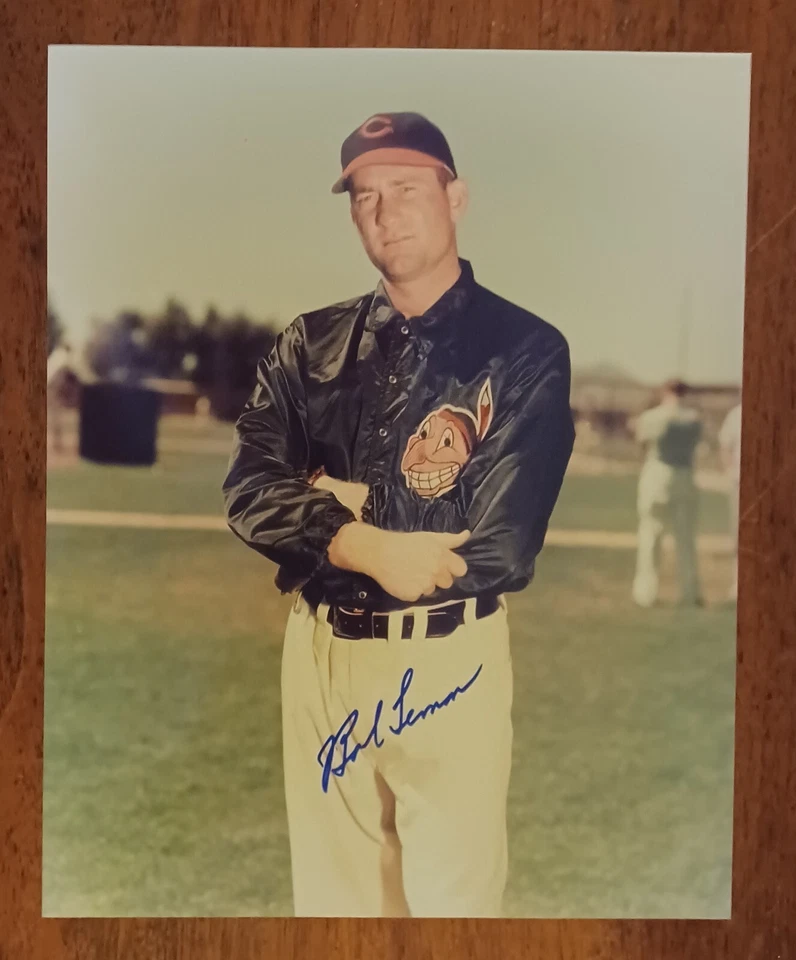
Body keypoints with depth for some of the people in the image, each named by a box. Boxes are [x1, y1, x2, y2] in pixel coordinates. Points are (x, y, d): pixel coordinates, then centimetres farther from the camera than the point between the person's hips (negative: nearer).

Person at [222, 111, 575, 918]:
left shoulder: (525, 351, -7)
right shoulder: (311, 345, 6)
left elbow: (501, 544, -15)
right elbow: (249, 492, -4)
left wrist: (343, 504, -8)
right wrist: (367, 547, -21)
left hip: (448, 666, -3)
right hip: (317, 655, 4)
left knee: (454, 897, 8)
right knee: (326, 894, 16)